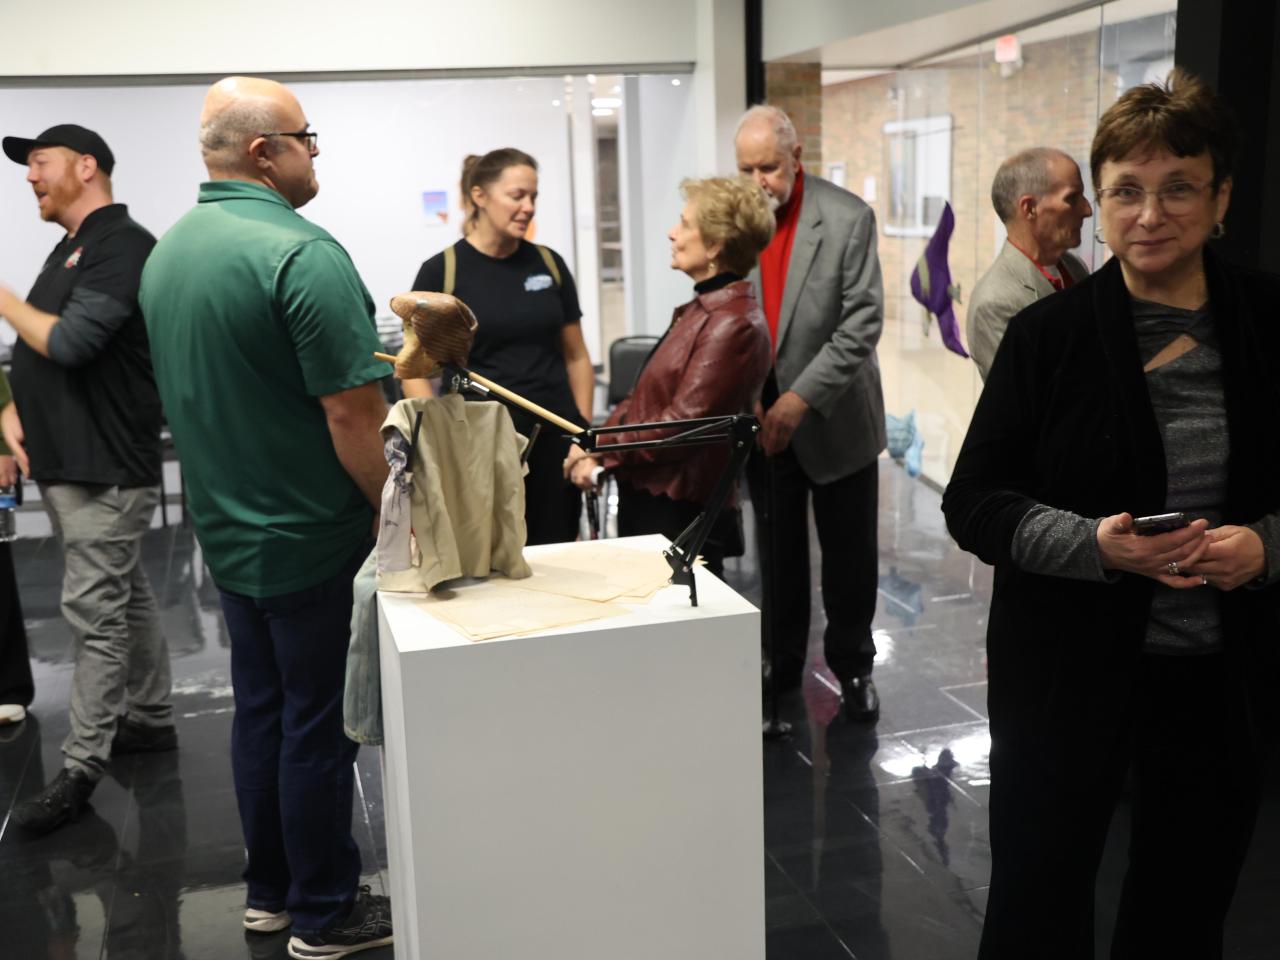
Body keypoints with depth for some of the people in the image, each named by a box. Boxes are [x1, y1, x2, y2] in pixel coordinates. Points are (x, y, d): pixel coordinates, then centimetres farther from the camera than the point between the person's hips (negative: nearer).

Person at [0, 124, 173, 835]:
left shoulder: (123, 246, -14)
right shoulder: (71, 248, 17)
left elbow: (69, 341, -24)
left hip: (106, 468, -10)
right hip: (64, 459, 10)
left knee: (96, 611, -5)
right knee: (125, 596, 17)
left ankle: (82, 768, 1)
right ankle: (152, 718, 29)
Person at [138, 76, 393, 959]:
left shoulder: (166, 254, 7)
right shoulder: (301, 253, -21)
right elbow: (352, 406, -23)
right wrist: (391, 504, -10)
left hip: (225, 525, 8)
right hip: (307, 532, -8)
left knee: (260, 710, 18)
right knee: (316, 724, 4)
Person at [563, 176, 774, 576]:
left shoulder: (732, 324, -18)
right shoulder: (700, 309, 13)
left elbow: (681, 425, -22)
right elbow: (643, 396, 12)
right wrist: (592, 453, -1)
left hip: (681, 514, -9)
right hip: (644, 499, 9)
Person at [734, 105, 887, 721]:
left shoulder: (848, 218, -11)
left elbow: (863, 321, -15)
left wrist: (803, 398, -22)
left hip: (835, 418, -2)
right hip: (761, 417, 2)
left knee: (849, 554, 9)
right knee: (777, 553, 12)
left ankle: (853, 666, 28)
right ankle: (780, 668, 27)